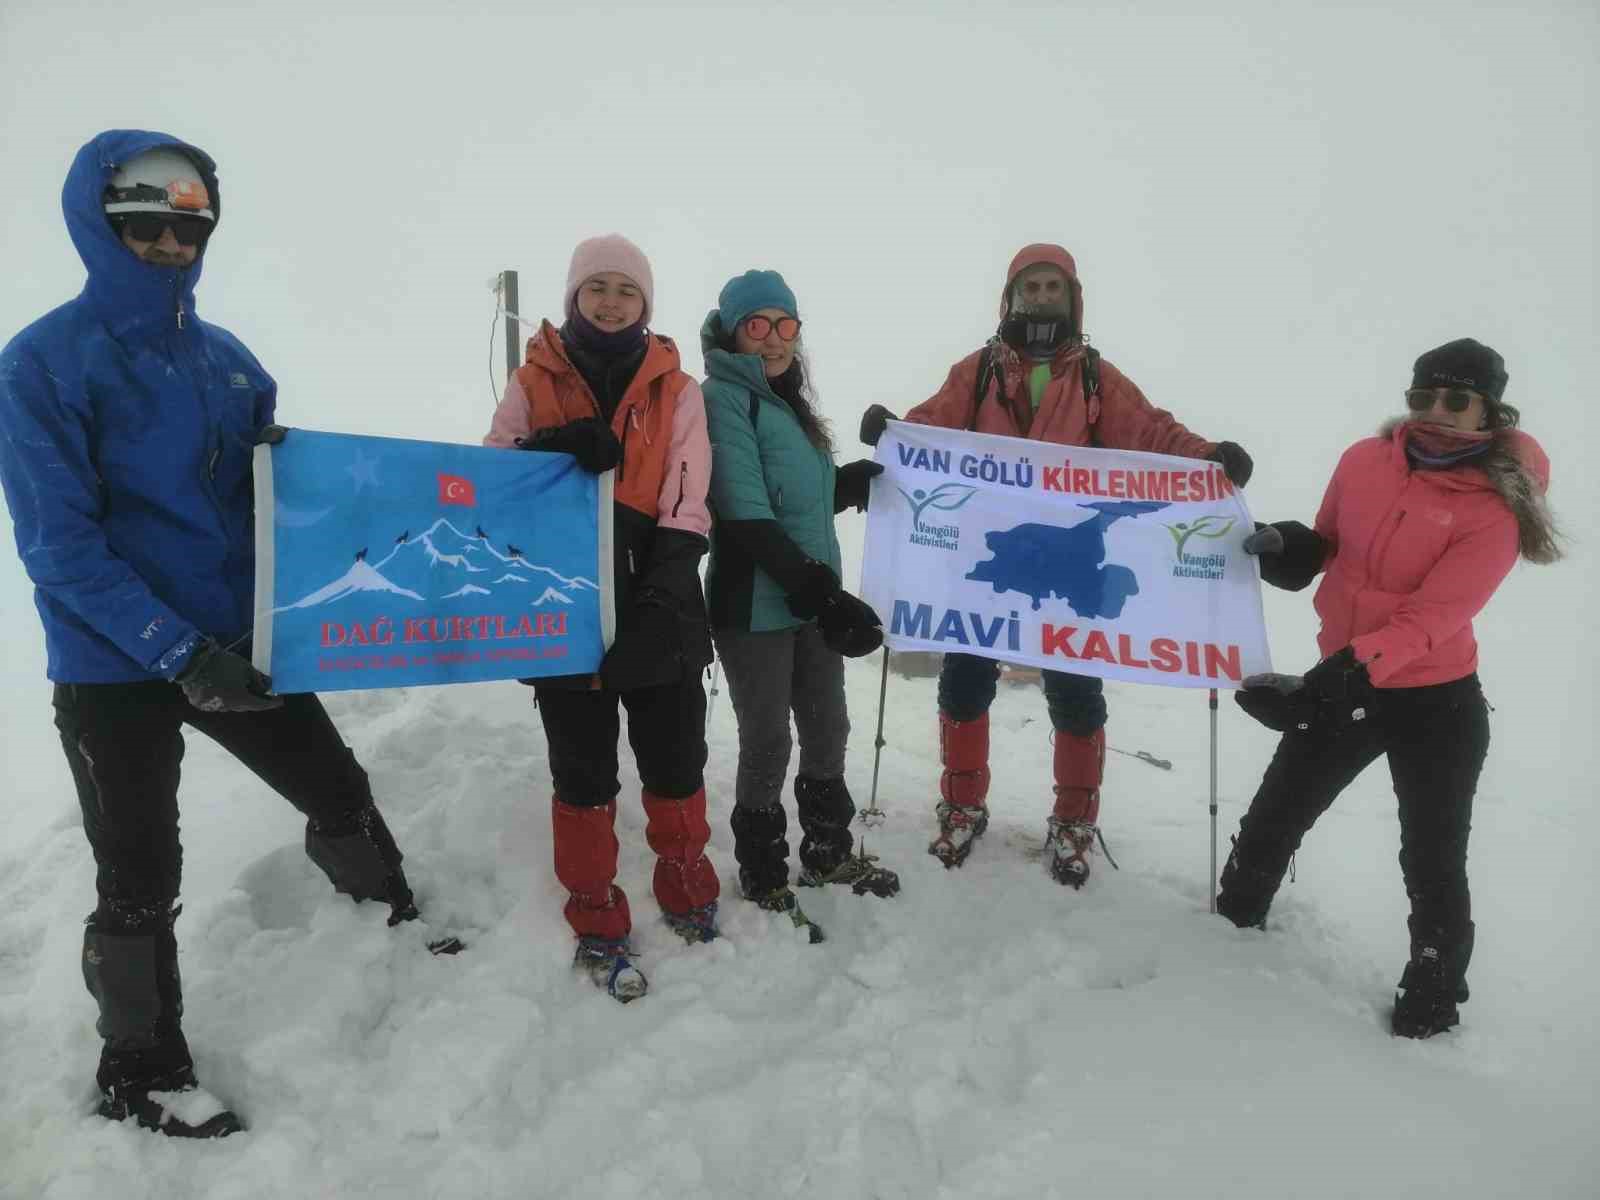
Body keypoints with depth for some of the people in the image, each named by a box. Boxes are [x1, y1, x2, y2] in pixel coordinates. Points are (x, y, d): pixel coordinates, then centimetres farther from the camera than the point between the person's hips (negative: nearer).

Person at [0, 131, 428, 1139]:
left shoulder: (229, 360, 5)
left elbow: (278, 495, 15)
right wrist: (178, 652, -22)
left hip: (237, 644, 5)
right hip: (113, 668, -5)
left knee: (341, 793, 15)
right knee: (141, 881, 7)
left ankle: (402, 934, 42)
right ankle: (141, 1073, 31)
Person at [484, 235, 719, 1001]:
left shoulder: (675, 389, 6)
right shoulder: (534, 382, 6)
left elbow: (687, 507, 0)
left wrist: (663, 594, -15)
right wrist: (557, 449, -18)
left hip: (658, 611, 1)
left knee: (676, 765, 10)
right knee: (584, 775, 8)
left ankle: (688, 897, 33)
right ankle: (597, 926, 25)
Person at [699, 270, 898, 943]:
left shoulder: (788, 403, 15)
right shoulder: (722, 398, -12)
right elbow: (745, 518, -20)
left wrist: (858, 480, 3)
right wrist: (821, 591, -24)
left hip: (811, 601, 8)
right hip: (756, 606, -8)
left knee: (827, 730, 17)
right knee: (768, 744, 3)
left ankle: (827, 854, 36)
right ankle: (763, 880, 22)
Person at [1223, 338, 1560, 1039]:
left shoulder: (1494, 511, -17)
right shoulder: (1365, 461, -5)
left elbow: (1428, 622, -26)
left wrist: (1327, 684, -38)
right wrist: (1287, 547, -12)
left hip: (1435, 707, -4)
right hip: (1343, 687, 4)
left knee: (1431, 863, 11)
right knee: (1272, 820, 17)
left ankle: (1432, 997, 36)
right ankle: (1233, 923, 43)